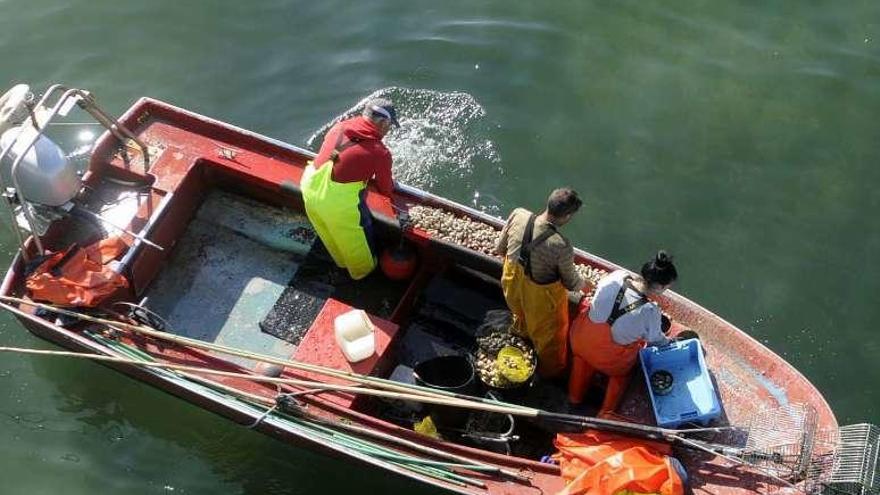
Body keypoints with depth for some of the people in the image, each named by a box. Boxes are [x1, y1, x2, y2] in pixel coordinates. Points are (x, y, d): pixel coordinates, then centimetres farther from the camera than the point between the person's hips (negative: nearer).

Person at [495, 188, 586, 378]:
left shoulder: (518, 215, -26)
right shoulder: (562, 247, -38)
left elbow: (500, 249, -8)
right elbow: (570, 283, -18)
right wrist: (584, 284, 6)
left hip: (512, 286, 5)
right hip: (541, 300, -5)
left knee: (521, 315, 40)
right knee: (548, 335, 29)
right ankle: (550, 369, 58)